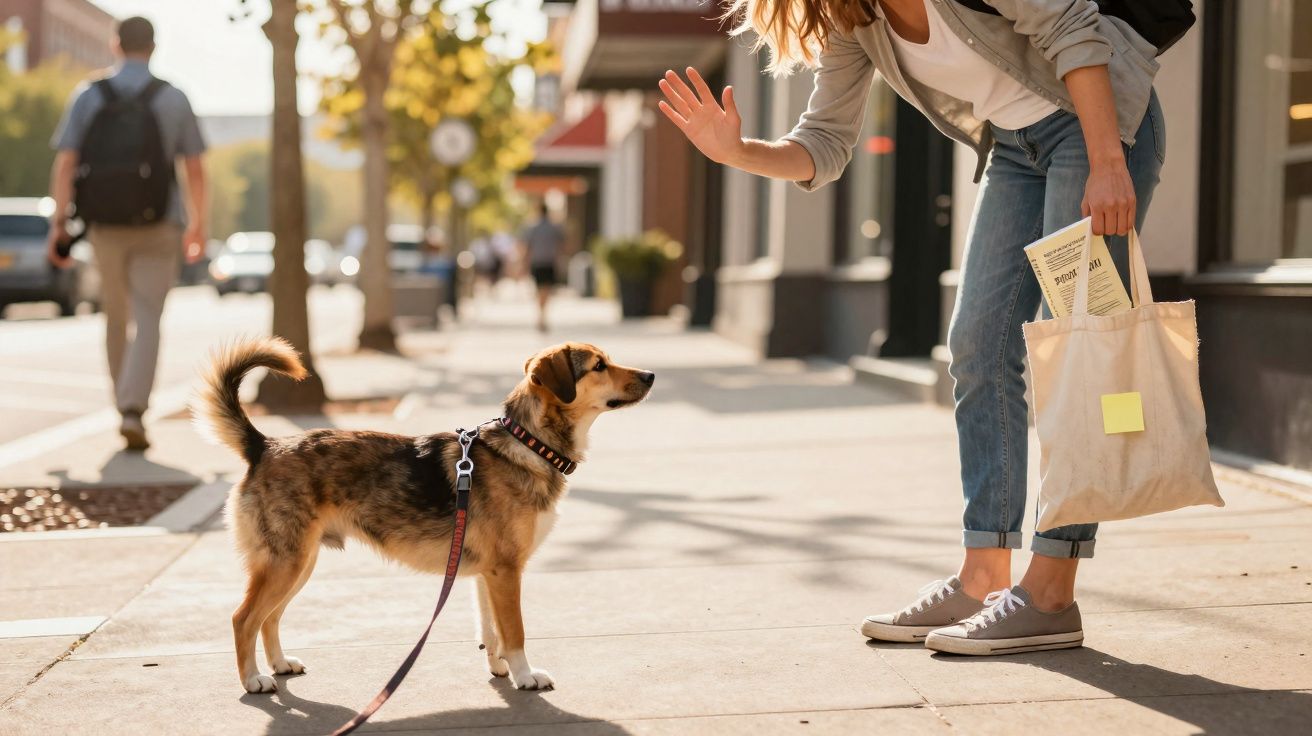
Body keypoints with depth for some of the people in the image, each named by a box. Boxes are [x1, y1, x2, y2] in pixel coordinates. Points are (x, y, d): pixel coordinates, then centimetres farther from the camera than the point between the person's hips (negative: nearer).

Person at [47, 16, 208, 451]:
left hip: (105, 224, 2)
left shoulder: (88, 96, 0)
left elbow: (65, 163, -6)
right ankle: (133, 410, -22)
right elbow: (194, 169, 0)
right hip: (157, 225, -2)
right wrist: (198, 224, 11)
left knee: (117, 317, 18)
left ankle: (127, 406, 28)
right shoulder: (174, 99, -2)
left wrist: (59, 224, -5)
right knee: (147, 321, -5)